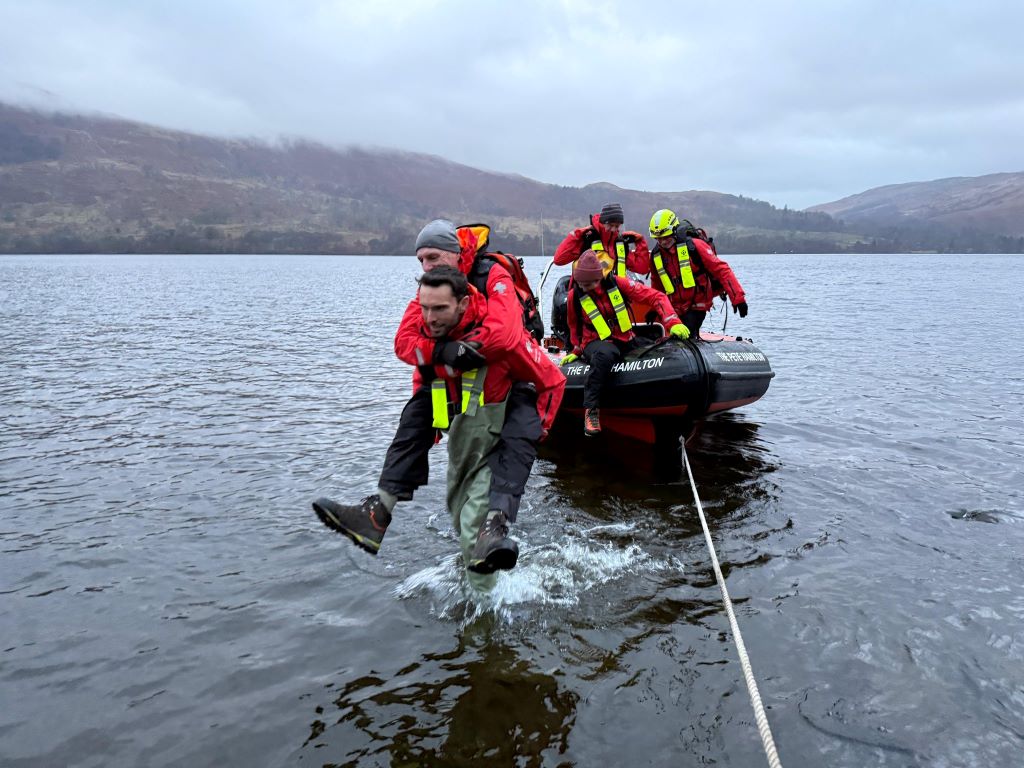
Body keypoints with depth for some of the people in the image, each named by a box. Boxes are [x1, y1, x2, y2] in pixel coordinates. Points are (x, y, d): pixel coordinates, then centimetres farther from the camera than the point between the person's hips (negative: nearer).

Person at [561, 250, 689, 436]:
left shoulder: (617, 283, -9)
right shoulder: (575, 295, -6)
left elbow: (656, 297, -9)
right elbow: (575, 325, 16)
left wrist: (673, 323, -20)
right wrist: (577, 350, 20)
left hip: (627, 339, 3)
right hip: (596, 342, -3)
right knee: (604, 355, -41)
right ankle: (591, 409, -34)